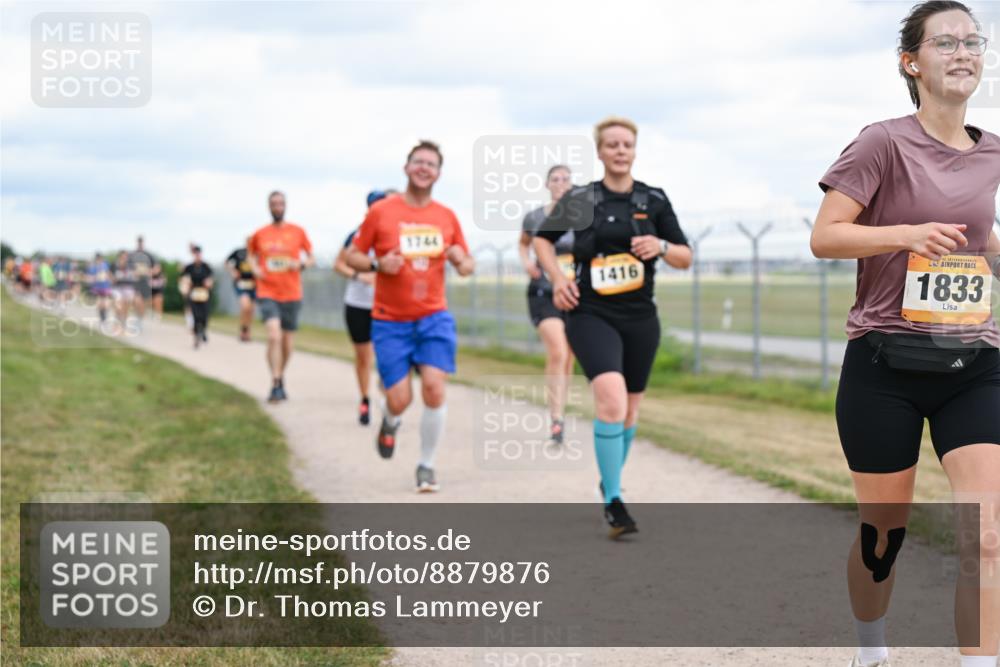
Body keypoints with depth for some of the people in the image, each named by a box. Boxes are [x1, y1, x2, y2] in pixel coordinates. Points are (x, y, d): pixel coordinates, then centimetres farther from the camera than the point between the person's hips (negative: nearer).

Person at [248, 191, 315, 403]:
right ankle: (275, 385, -19)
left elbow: (311, 258, 9)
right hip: (267, 294, -1)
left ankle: (281, 378, 34)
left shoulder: (297, 232, 2)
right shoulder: (259, 234, 4)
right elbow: (251, 254, 22)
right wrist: (255, 268, 1)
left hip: (292, 295, 1)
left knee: (287, 343, 10)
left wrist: (301, 264, -12)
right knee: (274, 337, -20)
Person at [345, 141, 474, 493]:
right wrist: (378, 264, -17)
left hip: (434, 318, 2)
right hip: (390, 322, -2)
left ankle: (427, 465, 4)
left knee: (434, 388, -14)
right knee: (400, 400, -6)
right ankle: (389, 423, 33)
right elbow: (352, 256, 2)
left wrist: (462, 261, -10)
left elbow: (467, 264, 14)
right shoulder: (381, 211, -2)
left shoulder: (446, 217, 5)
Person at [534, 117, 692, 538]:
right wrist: (557, 277, -2)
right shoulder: (580, 199, 0)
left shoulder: (654, 200, 4)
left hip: (640, 318, 3)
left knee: (629, 409, 13)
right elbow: (542, 239, 14)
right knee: (611, 397, -25)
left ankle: (610, 483, 40)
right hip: (591, 316, -3)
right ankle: (613, 503, -18)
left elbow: (685, 258, 8)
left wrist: (661, 247, -13)